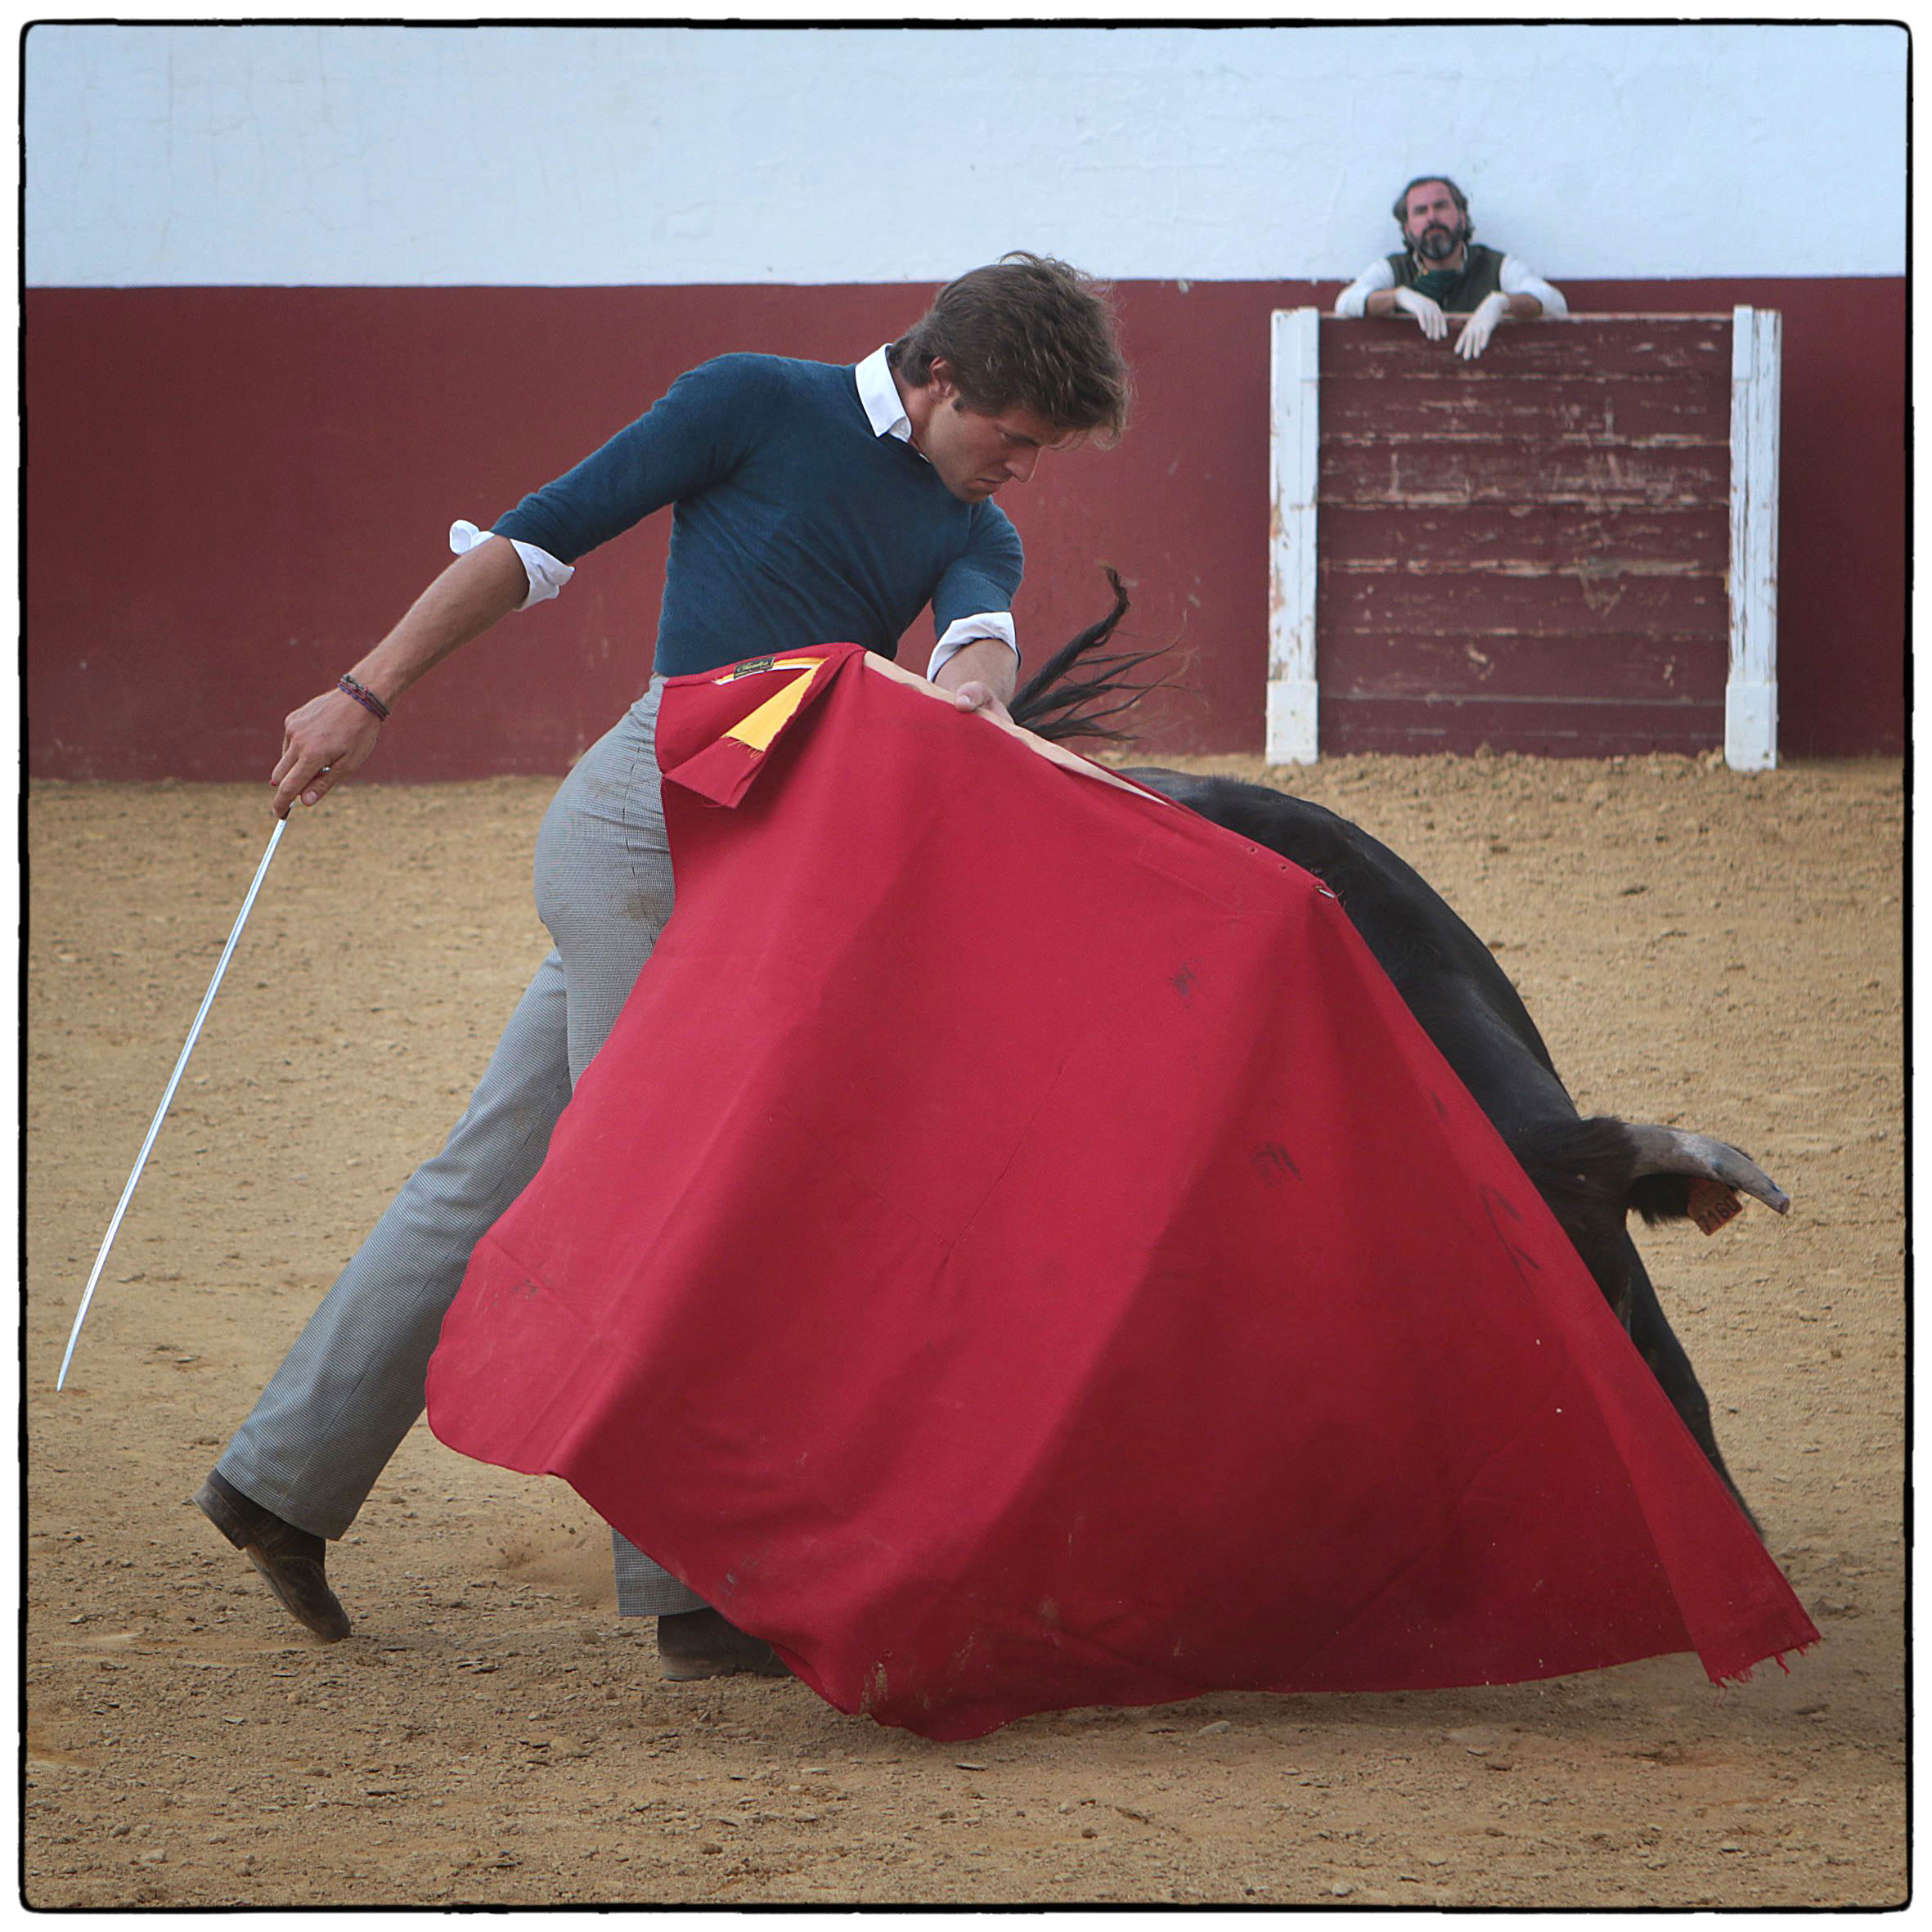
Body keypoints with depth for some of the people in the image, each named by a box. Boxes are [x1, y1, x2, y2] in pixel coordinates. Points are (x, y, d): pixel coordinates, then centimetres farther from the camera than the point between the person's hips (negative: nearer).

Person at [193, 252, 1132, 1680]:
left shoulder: (973, 533, 14)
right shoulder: (759, 408, -1)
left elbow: (981, 629, -8)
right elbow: (543, 540, 1)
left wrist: (976, 680, -34)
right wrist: (372, 693, -1)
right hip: (649, 819, -7)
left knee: (502, 1175, 10)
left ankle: (287, 1476, 16)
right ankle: (697, 1586, -9)